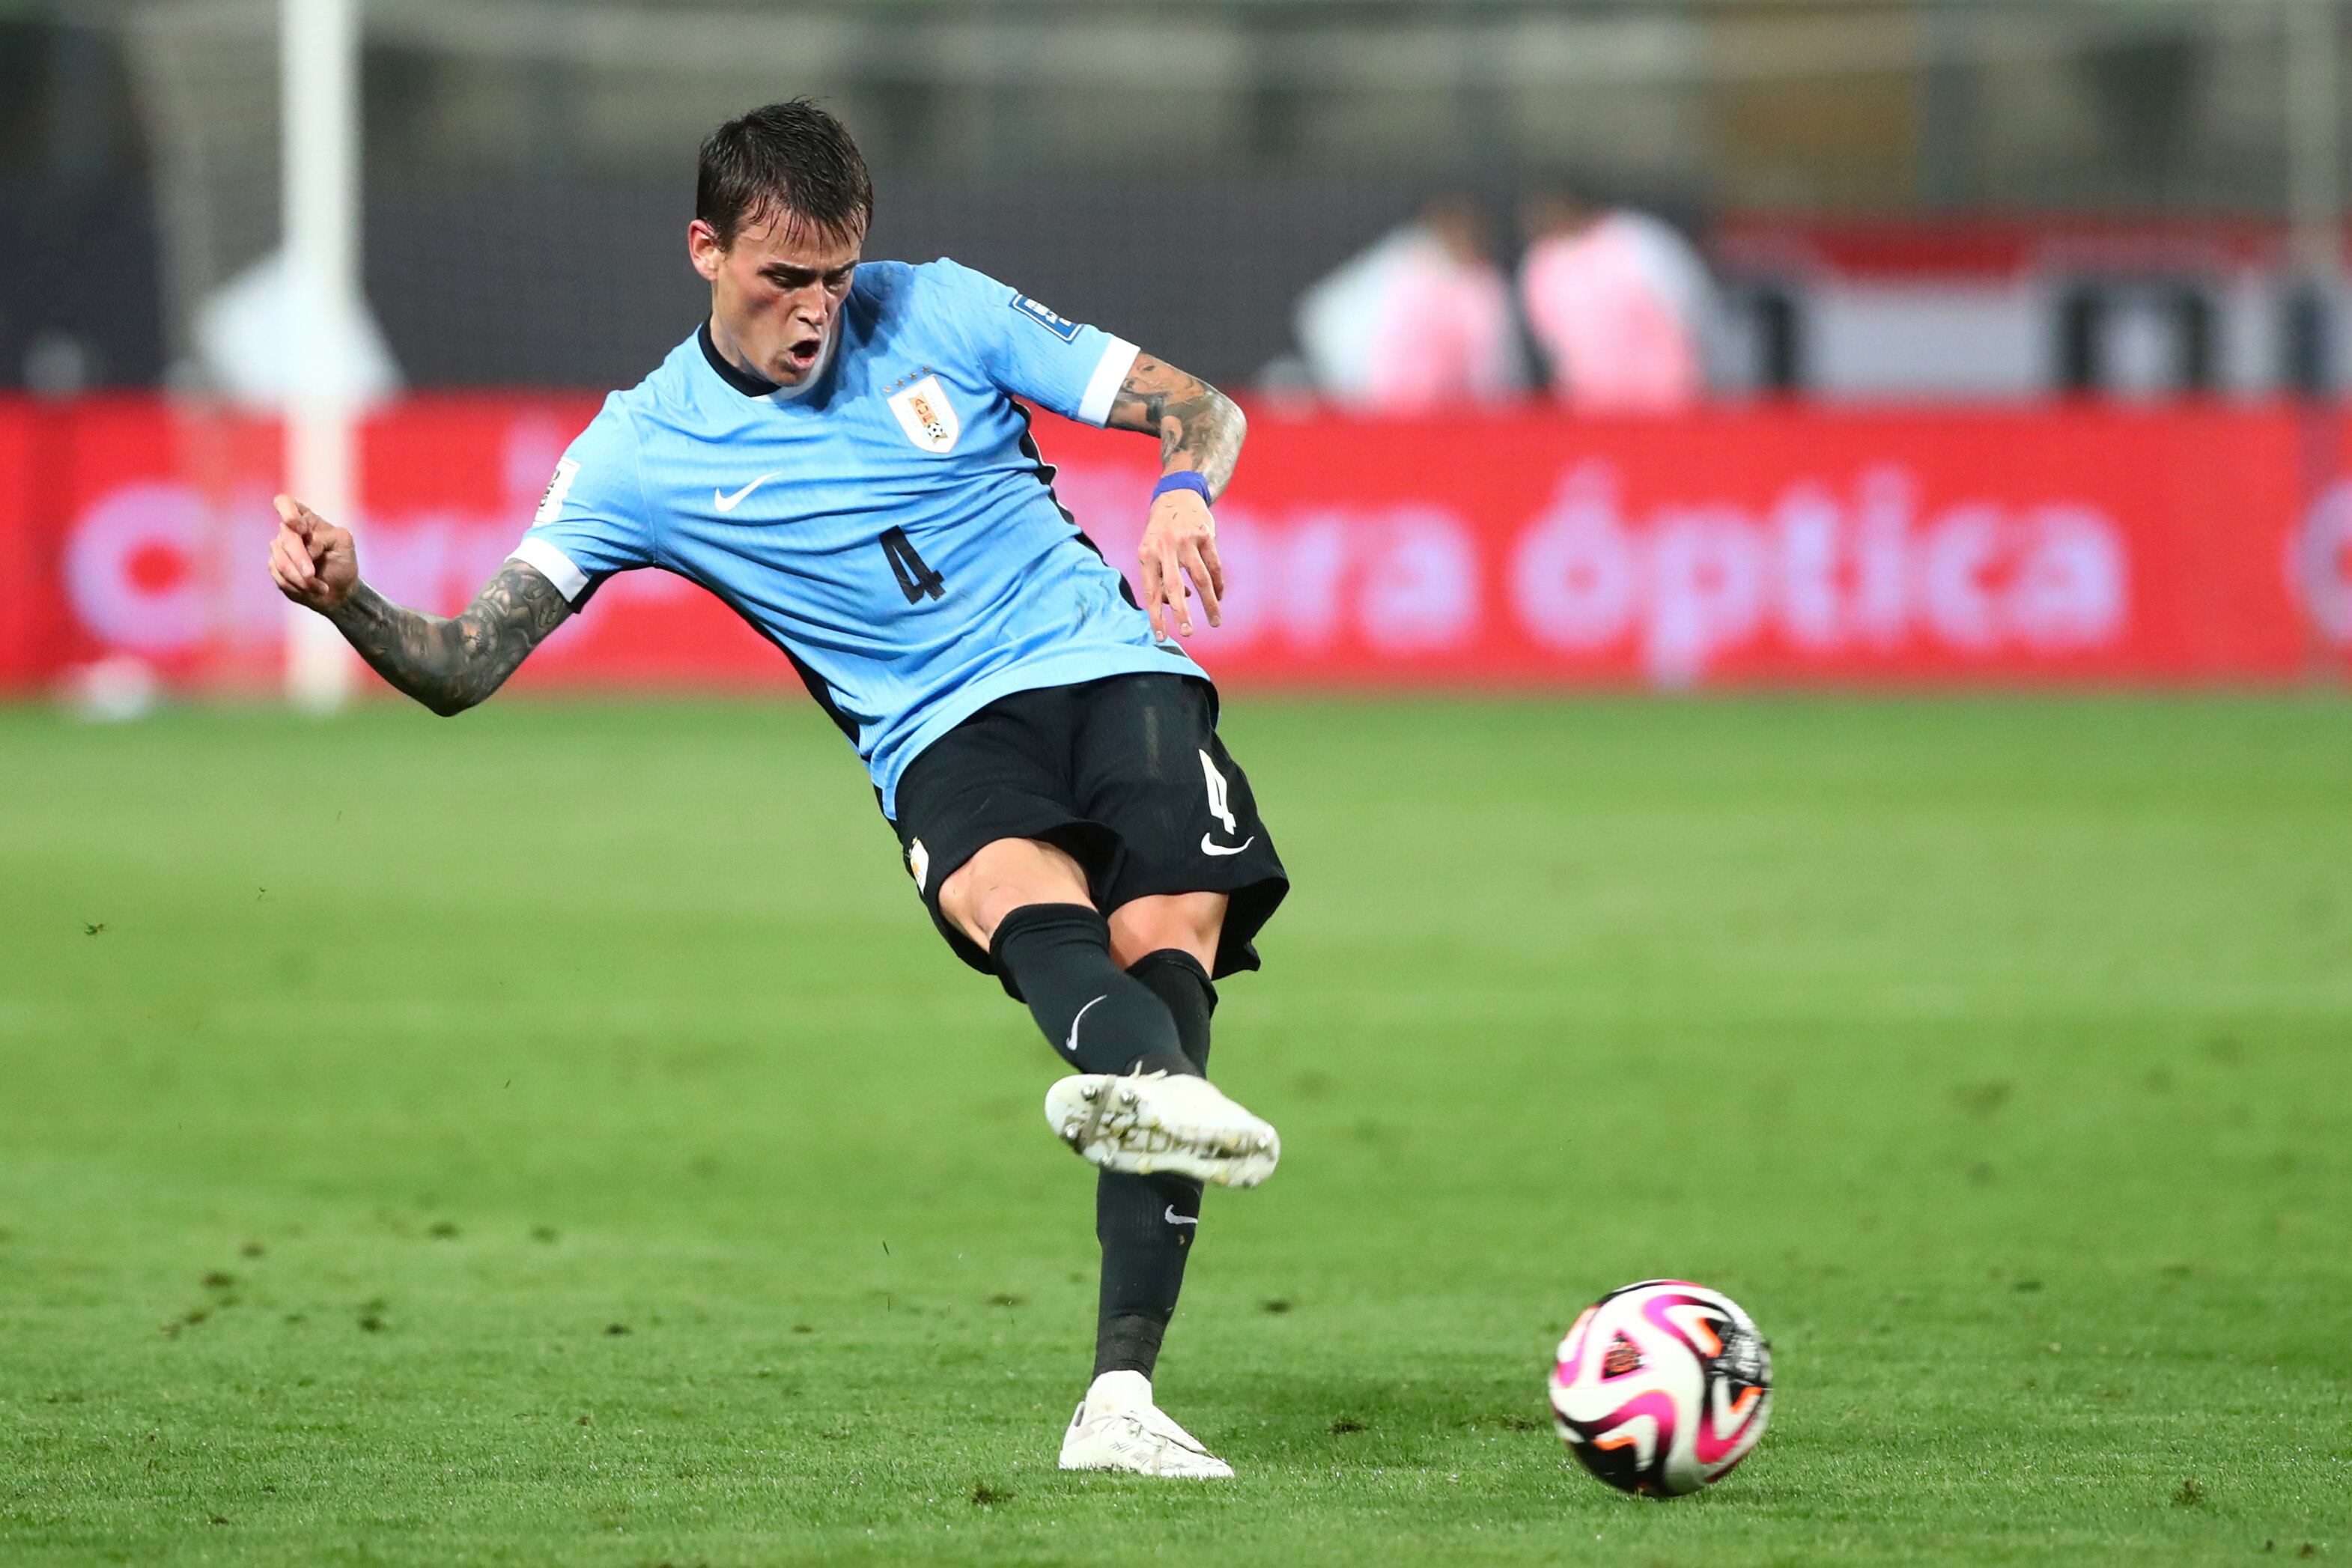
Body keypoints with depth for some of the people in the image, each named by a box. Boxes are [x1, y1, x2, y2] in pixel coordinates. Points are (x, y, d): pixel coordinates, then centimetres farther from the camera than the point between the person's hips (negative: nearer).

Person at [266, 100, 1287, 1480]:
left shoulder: (941, 314, 6)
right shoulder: (644, 451, 3)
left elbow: (1203, 411, 10)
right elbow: (465, 667, -2)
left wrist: (1181, 498, -14)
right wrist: (351, 600, -23)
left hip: (1107, 660, 1)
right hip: (945, 738, -1)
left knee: (1171, 916, -26)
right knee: (1006, 881, -35)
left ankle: (1122, 1399, -34)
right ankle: (1158, 1079, -71)